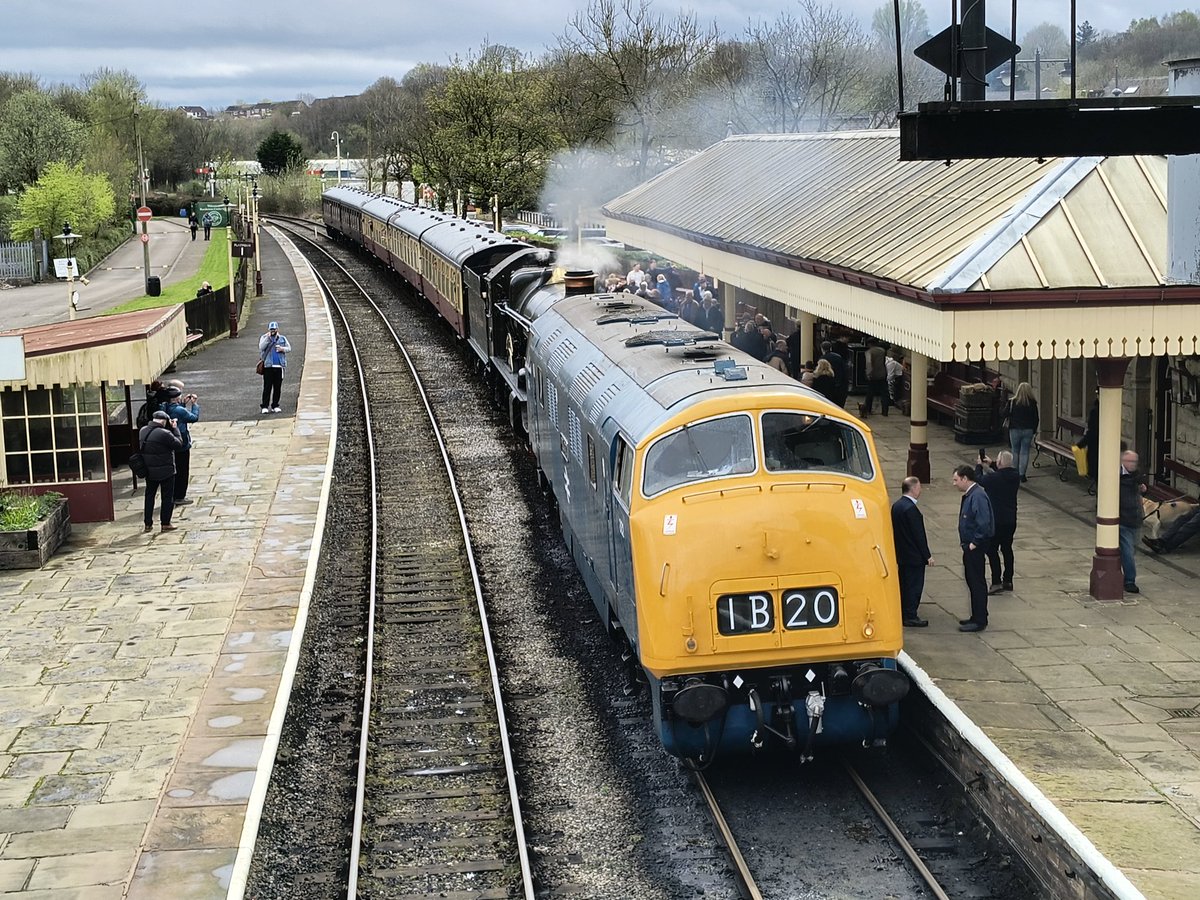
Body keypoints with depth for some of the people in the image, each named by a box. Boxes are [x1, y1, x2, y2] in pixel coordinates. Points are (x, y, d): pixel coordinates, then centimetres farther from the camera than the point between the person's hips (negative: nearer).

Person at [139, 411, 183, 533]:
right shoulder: (164, 434, -23)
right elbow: (179, 443, -13)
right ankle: (165, 523, 12)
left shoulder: (142, 431, -2)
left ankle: (148, 524, 18)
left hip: (149, 471, 6)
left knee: (149, 495, 16)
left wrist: (170, 428, 5)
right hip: (166, 471, -6)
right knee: (168, 497, 8)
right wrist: (174, 428, -4)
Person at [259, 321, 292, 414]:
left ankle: (275, 406, 12)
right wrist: (268, 337, -14)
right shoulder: (264, 338, 7)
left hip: (279, 366, 3)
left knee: (277, 387, 5)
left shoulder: (282, 338, 14)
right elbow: (261, 347, -9)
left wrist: (282, 349, -8)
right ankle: (265, 406, -3)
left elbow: (289, 348, 12)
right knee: (267, 387, -5)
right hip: (268, 366, -3)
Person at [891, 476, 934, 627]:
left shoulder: (896, 506, 7)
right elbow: (918, 535, -20)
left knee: (904, 585, 16)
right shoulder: (910, 509, -22)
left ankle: (903, 614, 23)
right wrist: (927, 556, -13)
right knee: (914, 585, -1)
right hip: (913, 556, -9)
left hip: (901, 555, 9)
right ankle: (910, 617, 4)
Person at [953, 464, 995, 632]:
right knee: (972, 581, 17)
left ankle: (979, 621, 3)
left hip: (975, 548, -10)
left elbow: (983, 523, -27)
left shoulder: (978, 496, -21)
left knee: (977, 582, -3)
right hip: (970, 546, 10)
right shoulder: (969, 495, 10)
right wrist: (968, 543, 13)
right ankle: (977, 617, 28)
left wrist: (974, 543, -19)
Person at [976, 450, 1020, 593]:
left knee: (992, 550, 1)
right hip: (1011, 519, 7)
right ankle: (1008, 580, 22)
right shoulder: (1015, 476, -2)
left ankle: (996, 582, -4)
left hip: (995, 520, -7)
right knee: (1007, 549, 17)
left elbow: (978, 479, -1)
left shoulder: (993, 478, -21)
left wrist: (979, 465, 16)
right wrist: (991, 464, 26)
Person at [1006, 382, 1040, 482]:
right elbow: (1036, 419, 2)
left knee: (1015, 452, 13)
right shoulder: (1033, 403, -4)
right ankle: (1022, 474, 1)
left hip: (1014, 430, 0)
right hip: (1028, 430, 0)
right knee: (1025, 452, 5)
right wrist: (1034, 431, 12)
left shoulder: (1012, 402, -8)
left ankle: (1016, 474, 17)